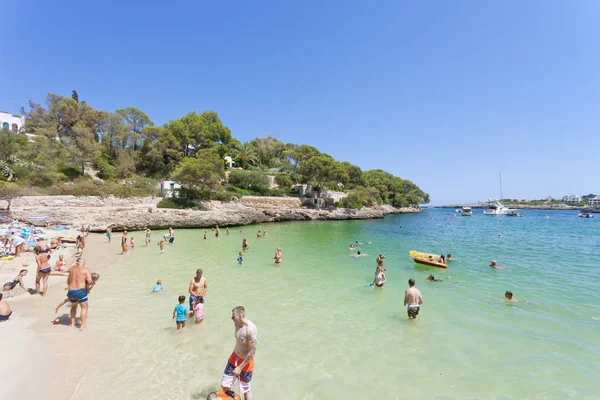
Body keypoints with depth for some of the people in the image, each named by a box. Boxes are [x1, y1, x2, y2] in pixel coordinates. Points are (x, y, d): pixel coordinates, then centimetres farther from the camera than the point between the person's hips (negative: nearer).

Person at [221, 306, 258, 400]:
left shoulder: (250, 329, -31)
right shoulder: (237, 324, -7)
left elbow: (252, 351, -26)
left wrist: (240, 368, -20)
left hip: (245, 362, -6)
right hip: (234, 357, 7)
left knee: (246, 390, 13)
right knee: (224, 385, 14)